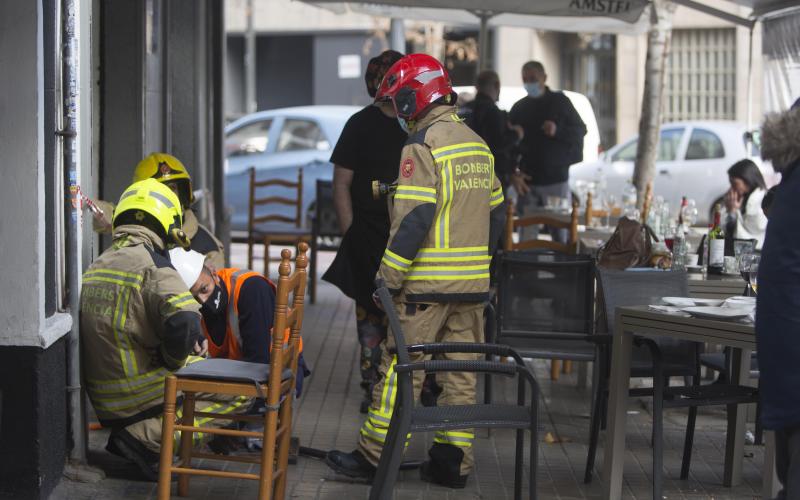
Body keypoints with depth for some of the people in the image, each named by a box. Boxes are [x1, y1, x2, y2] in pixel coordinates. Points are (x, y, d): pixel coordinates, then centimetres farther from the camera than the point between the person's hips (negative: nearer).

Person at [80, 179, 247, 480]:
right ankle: (151, 440, -10)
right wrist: (173, 360, -11)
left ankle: (129, 435, 11)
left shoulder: (96, 267, 11)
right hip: (145, 405, -9)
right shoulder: (151, 265, -17)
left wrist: (191, 341, 11)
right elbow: (184, 323, -32)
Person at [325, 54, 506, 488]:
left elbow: (413, 219, -18)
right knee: (461, 371, 9)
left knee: (401, 369, -1)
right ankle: (453, 462, 12)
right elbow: (495, 213, 16)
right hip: (473, 284, 7)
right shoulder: (478, 146, 12)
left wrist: (389, 277, -14)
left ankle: (373, 456, 4)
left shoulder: (423, 146, -13)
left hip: (428, 283, -7)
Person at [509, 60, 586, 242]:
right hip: (527, 181, 2)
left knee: (560, 233, -4)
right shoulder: (518, 108, 11)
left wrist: (558, 131, -15)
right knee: (526, 236, -1)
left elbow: (581, 130, 4)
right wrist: (513, 174, -4)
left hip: (556, 179, -2)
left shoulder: (560, 102, 5)